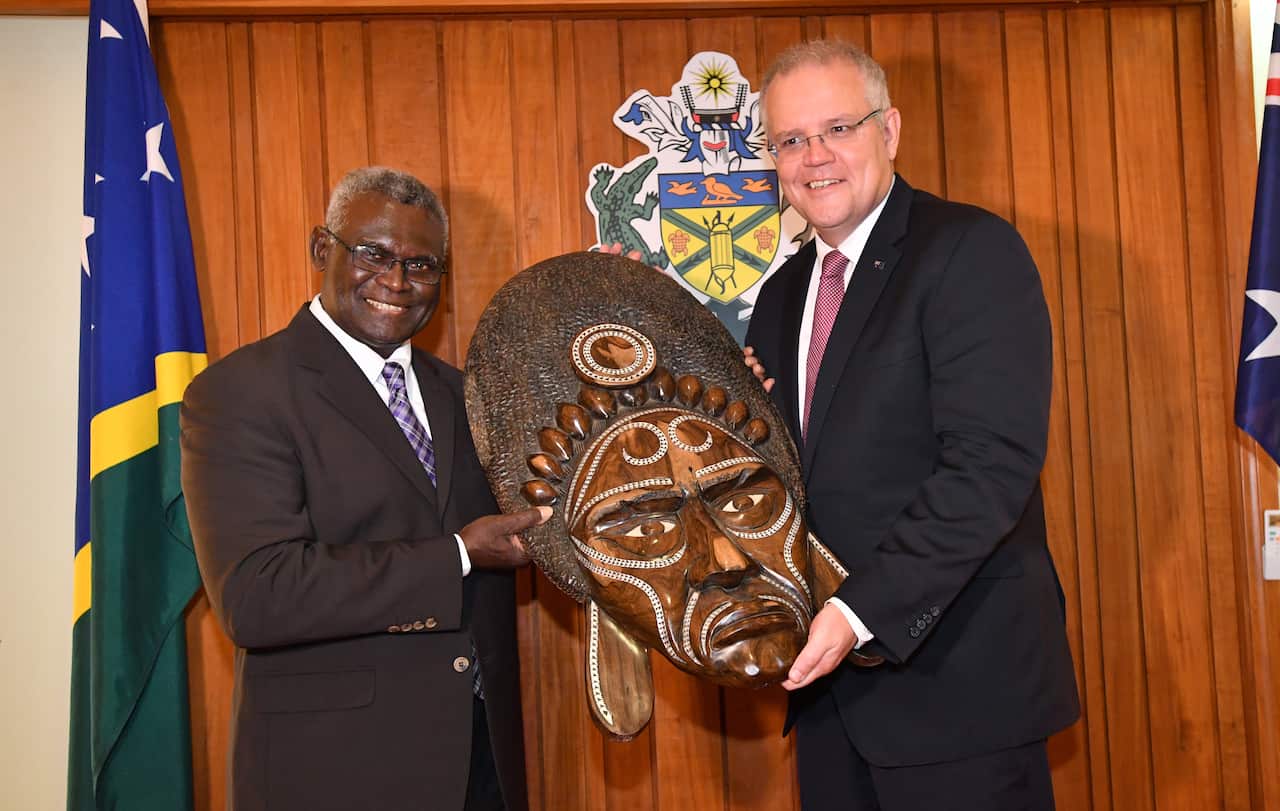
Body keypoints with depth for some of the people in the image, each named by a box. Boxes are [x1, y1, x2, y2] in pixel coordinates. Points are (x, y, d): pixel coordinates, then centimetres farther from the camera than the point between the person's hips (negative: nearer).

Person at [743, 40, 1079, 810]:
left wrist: (862, 611, -24)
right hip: (831, 672, 6)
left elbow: (994, 462, -20)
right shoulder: (784, 293, 12)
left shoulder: (972, 249, -10)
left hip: (957, 680, -6)